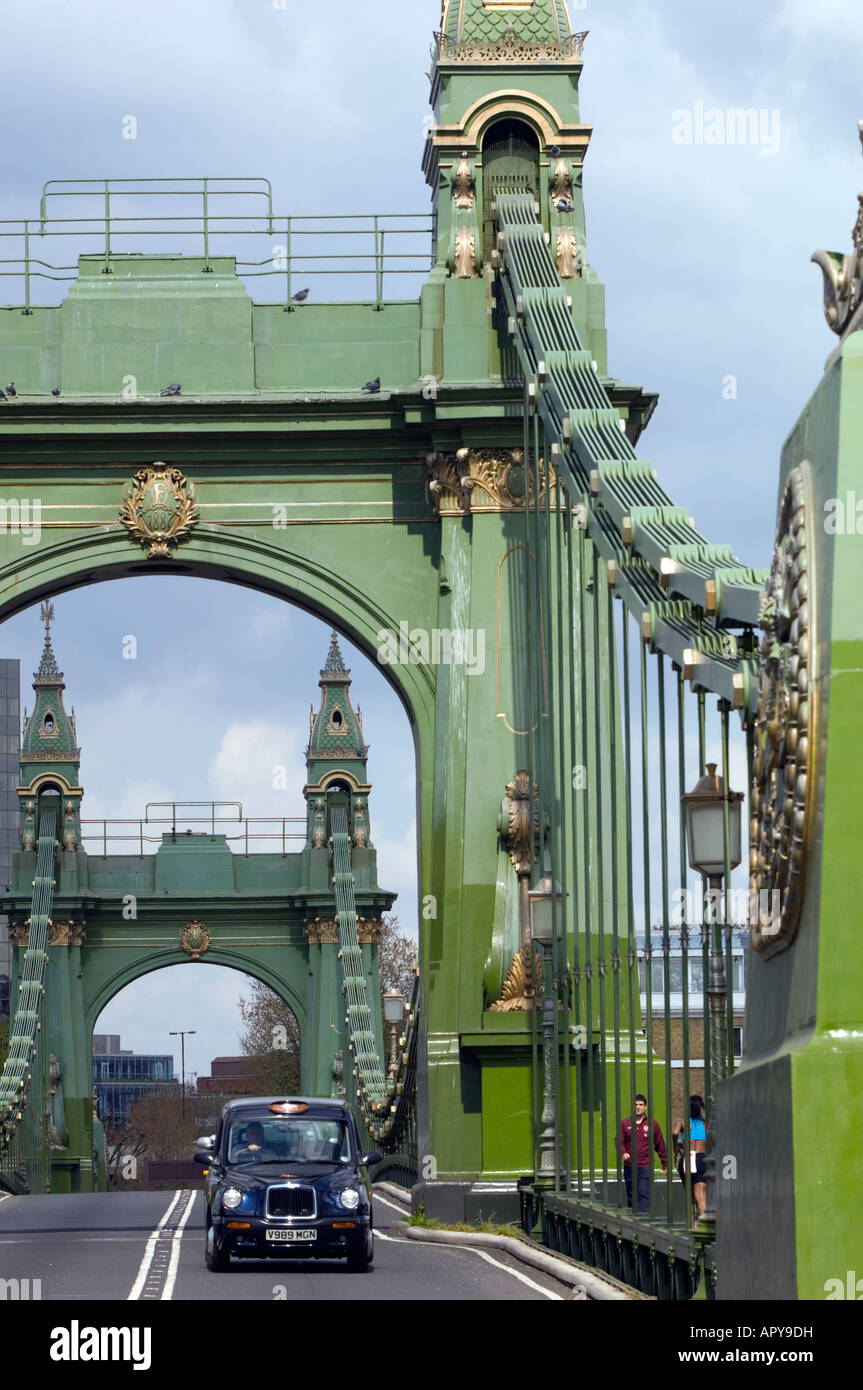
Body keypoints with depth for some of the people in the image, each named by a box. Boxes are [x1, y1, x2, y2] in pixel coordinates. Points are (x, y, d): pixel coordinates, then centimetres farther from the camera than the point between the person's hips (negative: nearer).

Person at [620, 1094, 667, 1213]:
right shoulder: (625, 1123, 7)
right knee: (631, 1195, 10)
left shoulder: (653, 1124, 4)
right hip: (629, 1166, 3)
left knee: (644, 1194, -13)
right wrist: (623, 1153, -18)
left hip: (645, 1166, -3)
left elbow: (660, 1145, 8)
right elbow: (619, 1141, 4)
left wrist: (665, 1164, 8)